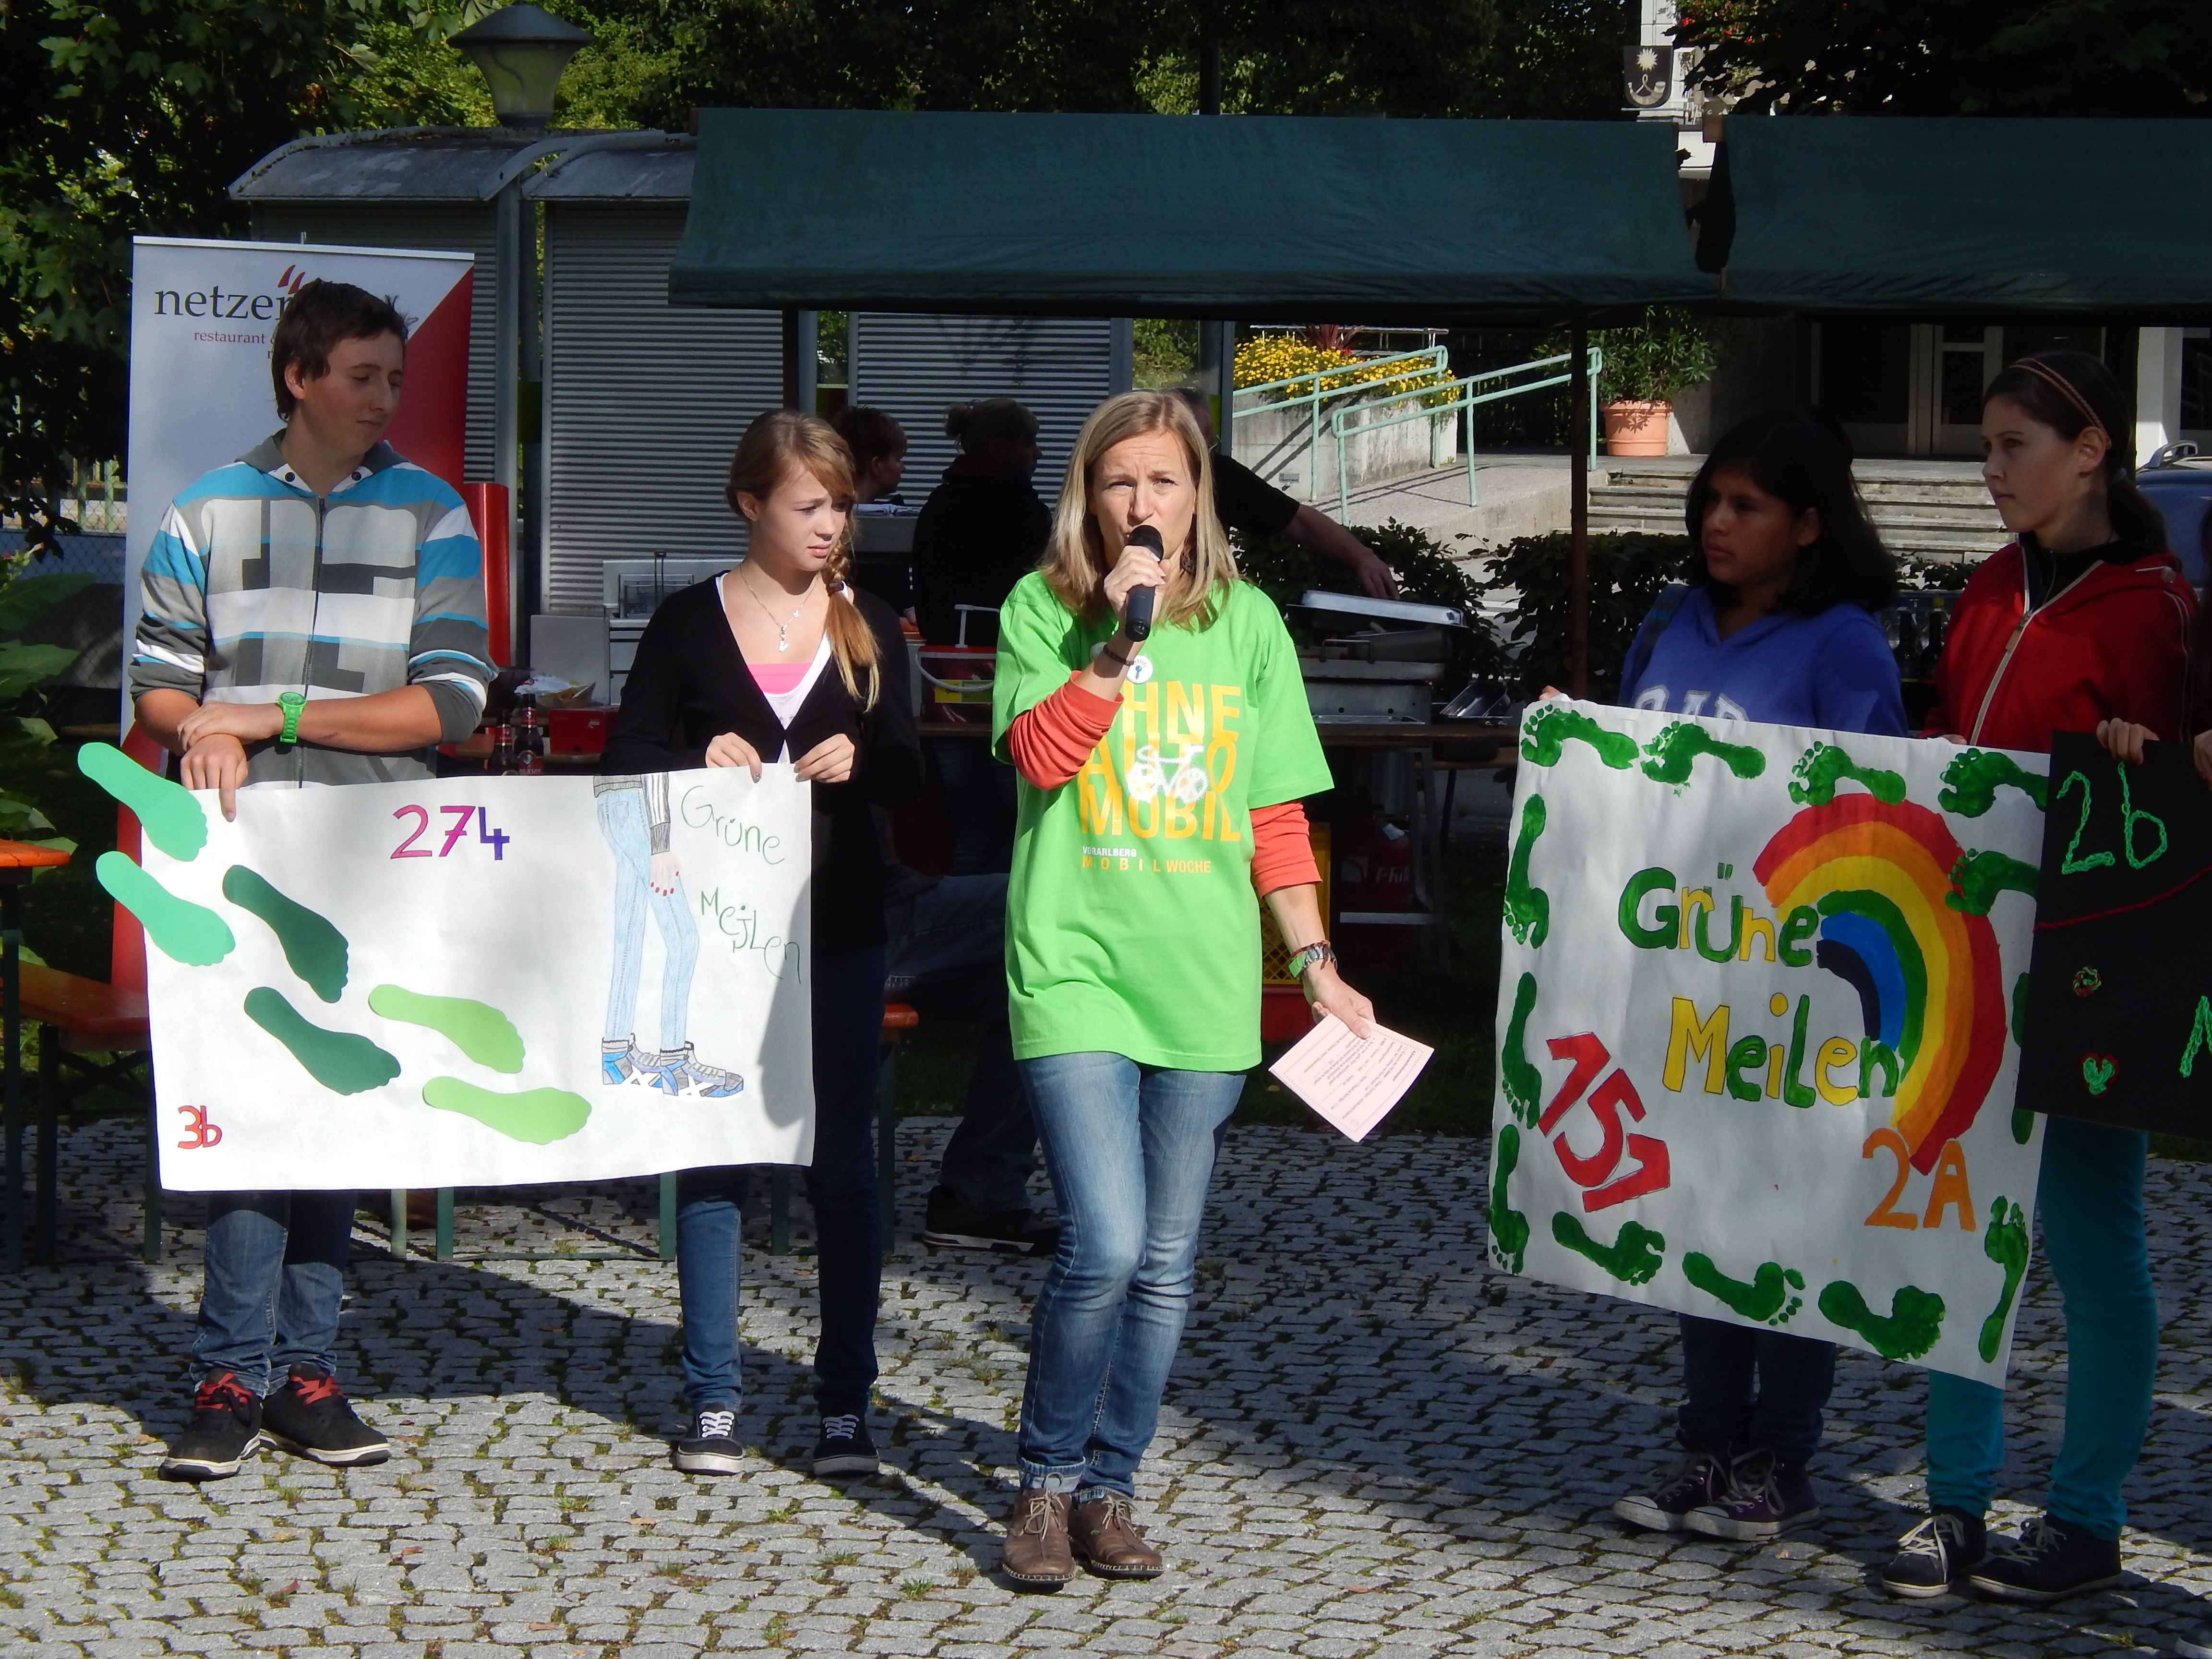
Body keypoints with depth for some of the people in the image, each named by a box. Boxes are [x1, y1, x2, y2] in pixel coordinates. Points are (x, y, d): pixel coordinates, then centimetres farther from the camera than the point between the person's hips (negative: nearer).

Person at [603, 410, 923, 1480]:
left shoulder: (869, 627, 7)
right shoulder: (688, 623, 1)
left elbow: (910, 778, 9)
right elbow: (624, 761, 2)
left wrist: (858, 759, -12)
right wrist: (698, 759, -17)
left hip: (838, 930, 1)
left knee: (842, 1163, 2)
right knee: (710, 1155, 3)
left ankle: (846, 1400, 9)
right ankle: (713, 1400, 10)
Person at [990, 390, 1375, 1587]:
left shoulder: (1246, 623, 8)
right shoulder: (1042, 609, 1)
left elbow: (1277, 819, 11)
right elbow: (1038, 754, -14)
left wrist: (1315, 961, 7)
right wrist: (1118, 635, -18)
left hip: (1202, 982, 3)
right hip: (1075, 968, -3)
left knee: (1163, 1265, 8)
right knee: (1103, 1249, -14)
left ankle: (1108, 1489, 23)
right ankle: (1047, 1483, 6)